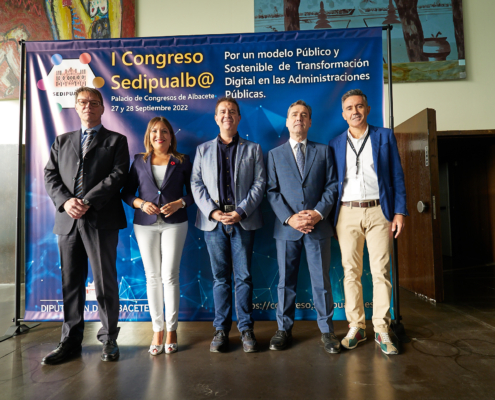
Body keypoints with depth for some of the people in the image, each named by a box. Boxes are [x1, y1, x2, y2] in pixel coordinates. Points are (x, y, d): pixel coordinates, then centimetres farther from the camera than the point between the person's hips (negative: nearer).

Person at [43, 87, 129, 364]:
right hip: (68, 221, 4)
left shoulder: (116, 140, 8)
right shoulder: (62, 141, 20)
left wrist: (87, 202, -14)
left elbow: (118, 175, -5)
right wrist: (66, 201, -8)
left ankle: (109, 338, 16)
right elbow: (50, 175, 11)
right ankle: (71, 341, 22)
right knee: (71, 283, 10)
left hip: (102, 220, -4)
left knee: (105, 282, 1)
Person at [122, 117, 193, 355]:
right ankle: (157, 331, 17)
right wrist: (141, 203, -10)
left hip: (174, 223, -2)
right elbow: (127, 192, 8)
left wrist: (180, 203, -14)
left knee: (170, 276, -3)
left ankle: (171, 330, 12)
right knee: (152, 277, 6)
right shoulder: (139, 161, 9)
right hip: (145, 224, 2)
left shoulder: (182, 161, 5)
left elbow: (192, 192, 4)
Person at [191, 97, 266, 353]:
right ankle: (221, 330, 19)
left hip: (243, 220, -1)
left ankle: (246, 329, 16)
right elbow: (196, 183, 6)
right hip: (213, 220, 1)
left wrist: (240, 211, -11)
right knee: (220, 277, 7)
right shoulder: (203, 150, 15)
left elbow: (259, 183, 2)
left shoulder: (253, 149, 11)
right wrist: (213, 211, -8)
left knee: (243, 276, 3)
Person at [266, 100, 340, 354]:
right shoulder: (275, 154, 11)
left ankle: (326, 330, 22)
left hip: (318, 226, 0)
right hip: (287, 227, 0)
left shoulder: (323, 151, 11)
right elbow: (272, 191, 2)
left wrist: (318, 213, -11)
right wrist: (289, 218, -11)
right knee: (286, 281, 8)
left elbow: (331, 186, 5)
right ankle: (284, 329, 23)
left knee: (321, 280, 7)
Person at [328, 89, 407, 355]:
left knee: (381, 271, 0)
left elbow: (397, 176, 6)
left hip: (378, 211, -1)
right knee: (351, 271, 4)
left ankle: (381, 329, 12)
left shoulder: (385, 137, 10)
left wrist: (399, 211, -2)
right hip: (347, 213, 1)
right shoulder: (335, 144, 12)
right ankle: (356, 327, 15)